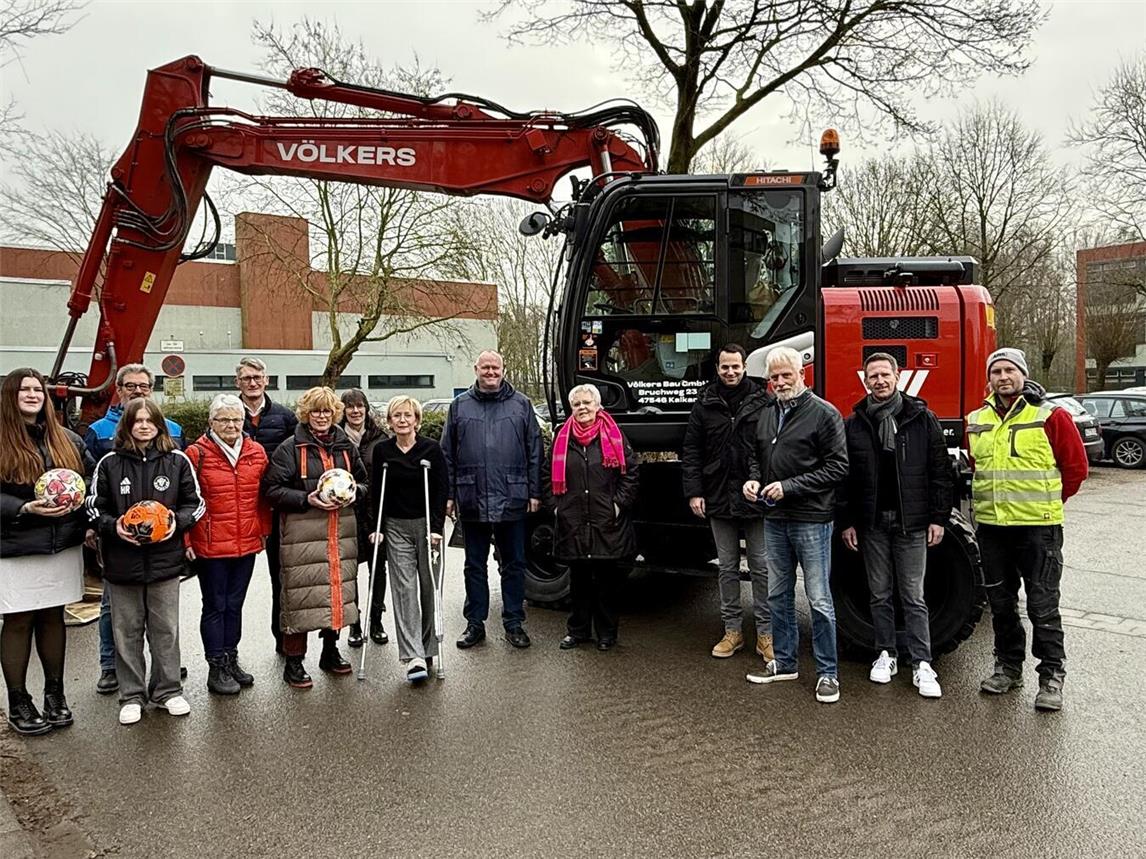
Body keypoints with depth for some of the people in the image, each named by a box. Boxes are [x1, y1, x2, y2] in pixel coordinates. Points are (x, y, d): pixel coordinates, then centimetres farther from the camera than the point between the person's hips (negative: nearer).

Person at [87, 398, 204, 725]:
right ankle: (132, 695, 22)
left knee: (166, 628, 8)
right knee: (127, 630, 9)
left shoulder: (177, 461, 1)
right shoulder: (110, 463, 1)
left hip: (165, 557, 0)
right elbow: (94, 506, 6)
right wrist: (113, 526, -12)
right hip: (122, 560, 0)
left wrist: (177, 521, -11)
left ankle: (168, 689, 22)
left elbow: (195, 502, 8)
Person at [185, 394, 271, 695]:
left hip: (247, 544, 4)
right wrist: (186, 540, -9)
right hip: (210, 546, -4)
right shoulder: (197, 454, -8)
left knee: (235, 604, 15)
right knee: (215, 606, 6)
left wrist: (264, 531, 12)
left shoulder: (257, 452, 5)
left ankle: (231, 659, 28)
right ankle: (216, 668, 16)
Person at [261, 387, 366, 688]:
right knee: (301, 594, -4)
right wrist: (307, 498, -18)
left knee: (338, 587, 10)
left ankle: (330, 651, 28)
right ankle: (293, 662, 9)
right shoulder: (290, 449, -2)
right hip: (303, 533, -5)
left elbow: (364, 481, 22)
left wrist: (354, 492, 0)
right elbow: (273, 490, -6)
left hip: (341, 531, 5)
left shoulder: (346, 447, 13)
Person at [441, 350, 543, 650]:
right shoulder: (459, 406, 8)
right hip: (472, 501, 1)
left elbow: (535, 452, 5)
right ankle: (475, 623, 21)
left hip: (512, 500, -1)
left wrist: (535, 492, -1)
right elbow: (447, 454, 8)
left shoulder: (521, 404, 6)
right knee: (475, 565, 10)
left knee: (514, 564, 7)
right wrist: (449, 494, 2)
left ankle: (514, 623, 18)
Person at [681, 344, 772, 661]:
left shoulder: (763, 401, -3)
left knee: (761, 567, 6)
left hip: (756, 500, -3)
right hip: (719, 499, 3)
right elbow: (691, 451, 5)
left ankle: (765, 633, 16)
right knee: (727, 568, 13)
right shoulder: (705, 404, 5)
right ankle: (732, 630, 24)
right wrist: (694, 491, -2)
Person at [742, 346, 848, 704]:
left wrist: (790, 486, -18)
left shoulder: (824, 413, -9)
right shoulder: (767, 415, 11)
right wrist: (753, 479, 1)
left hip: (811, 519, -7)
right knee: (778, 595, 15)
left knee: (819, 600, 0)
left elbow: (837, 466, -13)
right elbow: (756, 456, 23)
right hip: (774, 519, 7)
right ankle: (784, 662, 29)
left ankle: (827, 673, 11)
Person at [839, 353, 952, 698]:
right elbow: (844, 475, 6)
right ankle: (886, 654, 24)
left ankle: (922, 664, 9)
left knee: (913, 597, 2)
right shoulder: (854, 424, 6)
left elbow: (939, 471, 0)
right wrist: (846, 521, 2)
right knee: (880, 594, 11)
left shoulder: (922, 418, 1)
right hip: (872, 523, 2)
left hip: (912, 522, -2)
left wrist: (938, 518, -5)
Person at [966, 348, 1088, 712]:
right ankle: (1008, 666, 28)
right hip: (990, 527, 5)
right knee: (1001, 602, 14)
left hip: (1038, 527, -5)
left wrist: (1046, 501, 3)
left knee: (1042, 605, 0)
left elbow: (1075, 466, -1)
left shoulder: (1051, 417, -6)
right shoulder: (976, 421, 8)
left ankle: (1052, 676, 12)